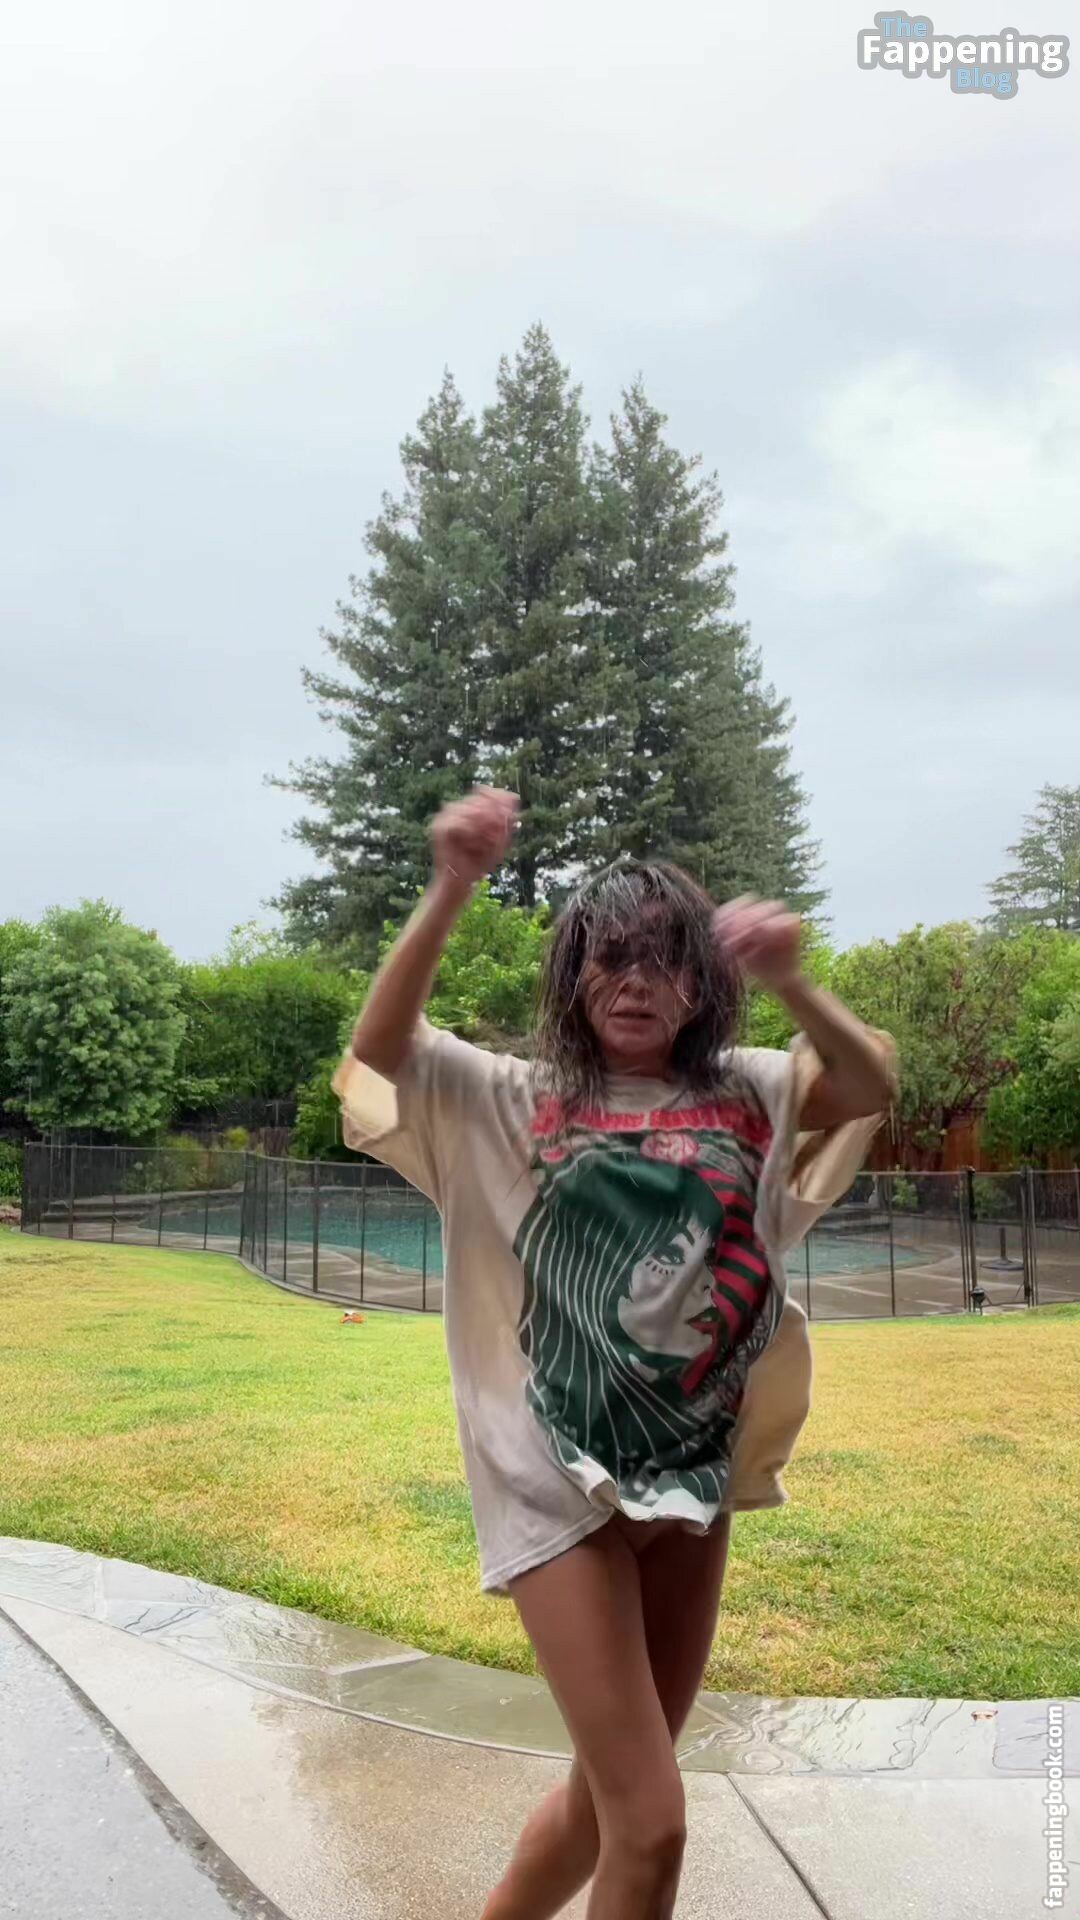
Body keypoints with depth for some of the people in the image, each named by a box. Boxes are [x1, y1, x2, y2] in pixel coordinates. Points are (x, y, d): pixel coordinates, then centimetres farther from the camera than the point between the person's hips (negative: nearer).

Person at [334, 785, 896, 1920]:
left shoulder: (745, 1094, 5)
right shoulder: (523, 1099, -1)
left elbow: (872, 1086, -9)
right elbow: (379, 1047, -13)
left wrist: (789, 983, -27)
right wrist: (451, 890, -26)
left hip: (695, 1479, 4)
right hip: (564, 1484, -4)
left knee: (612, 1792, 20)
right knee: (650, 1822, -4)